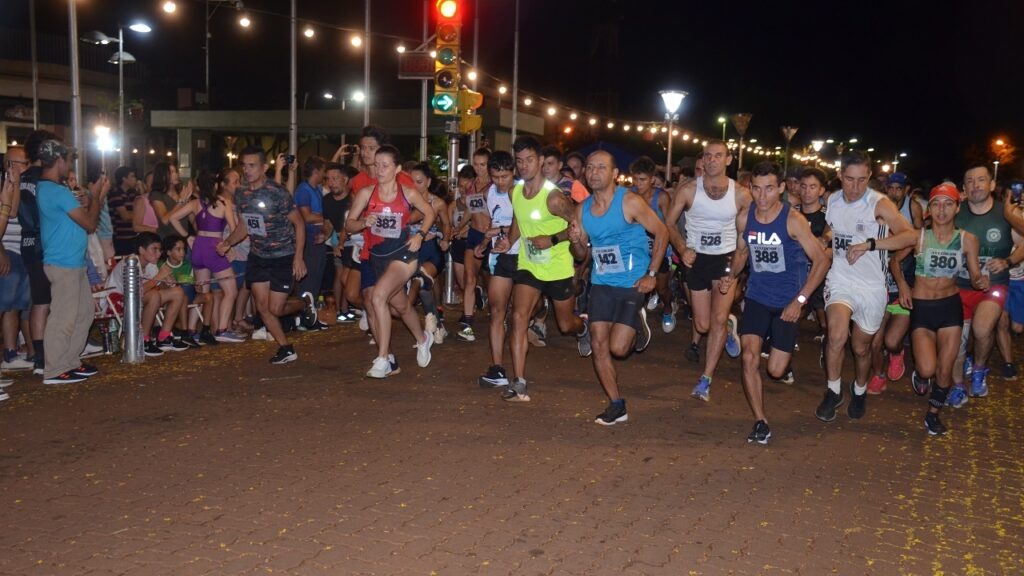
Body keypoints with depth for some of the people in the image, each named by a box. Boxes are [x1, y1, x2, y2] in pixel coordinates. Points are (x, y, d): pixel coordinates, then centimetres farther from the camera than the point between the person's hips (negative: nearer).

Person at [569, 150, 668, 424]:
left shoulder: (631, 202, -13)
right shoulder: (583, 208, 4)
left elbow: (661, 233, -7)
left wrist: (651, 274, -11)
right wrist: (576, 241, -11)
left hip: (633, 284, -5)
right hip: (601, 284, 5)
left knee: (618, 348, -11)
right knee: (598, 345, 0)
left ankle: (637, 324, 25)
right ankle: (616, 406, 14)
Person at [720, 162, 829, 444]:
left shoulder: (793, 220, -17)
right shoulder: (744, 217, -5)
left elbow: (821, 260, -13)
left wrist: (799, 301, -16)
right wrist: (731, 276, -6)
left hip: (787, 302, -3)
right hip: (756, 296, 3)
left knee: (776, 370, 0)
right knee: (749, 358, -14)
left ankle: (784, 355, 39)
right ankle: (760, 421, 0)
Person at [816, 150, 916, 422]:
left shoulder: (880, 204, -13)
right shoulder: (832, 201, 2)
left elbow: (910, 236, -25)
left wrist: (870, 244, -31)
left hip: (872, 285, -1)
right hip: (840, 280, 2)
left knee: (861, 347, 12)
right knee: (837, 336, -23)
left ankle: (860, 390, 42)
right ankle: (833, 392, -2)